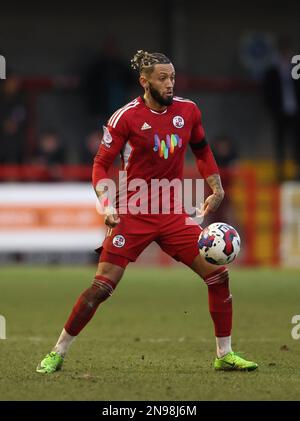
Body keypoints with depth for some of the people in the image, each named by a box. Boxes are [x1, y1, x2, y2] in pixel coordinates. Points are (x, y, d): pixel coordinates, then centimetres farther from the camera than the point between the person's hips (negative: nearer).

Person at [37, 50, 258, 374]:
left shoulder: (188, 111, 3)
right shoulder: (126, 117, -9)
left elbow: (202, 151, 21)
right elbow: (101, 164, -4)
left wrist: (216, 189, 11)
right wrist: (108, 204, -17)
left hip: (174, 214, 4)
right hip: (134, 214, -4)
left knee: (218, 275, -3)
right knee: (102, 286, -10)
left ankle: (225, 355, 11)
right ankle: (57, 353, 4)